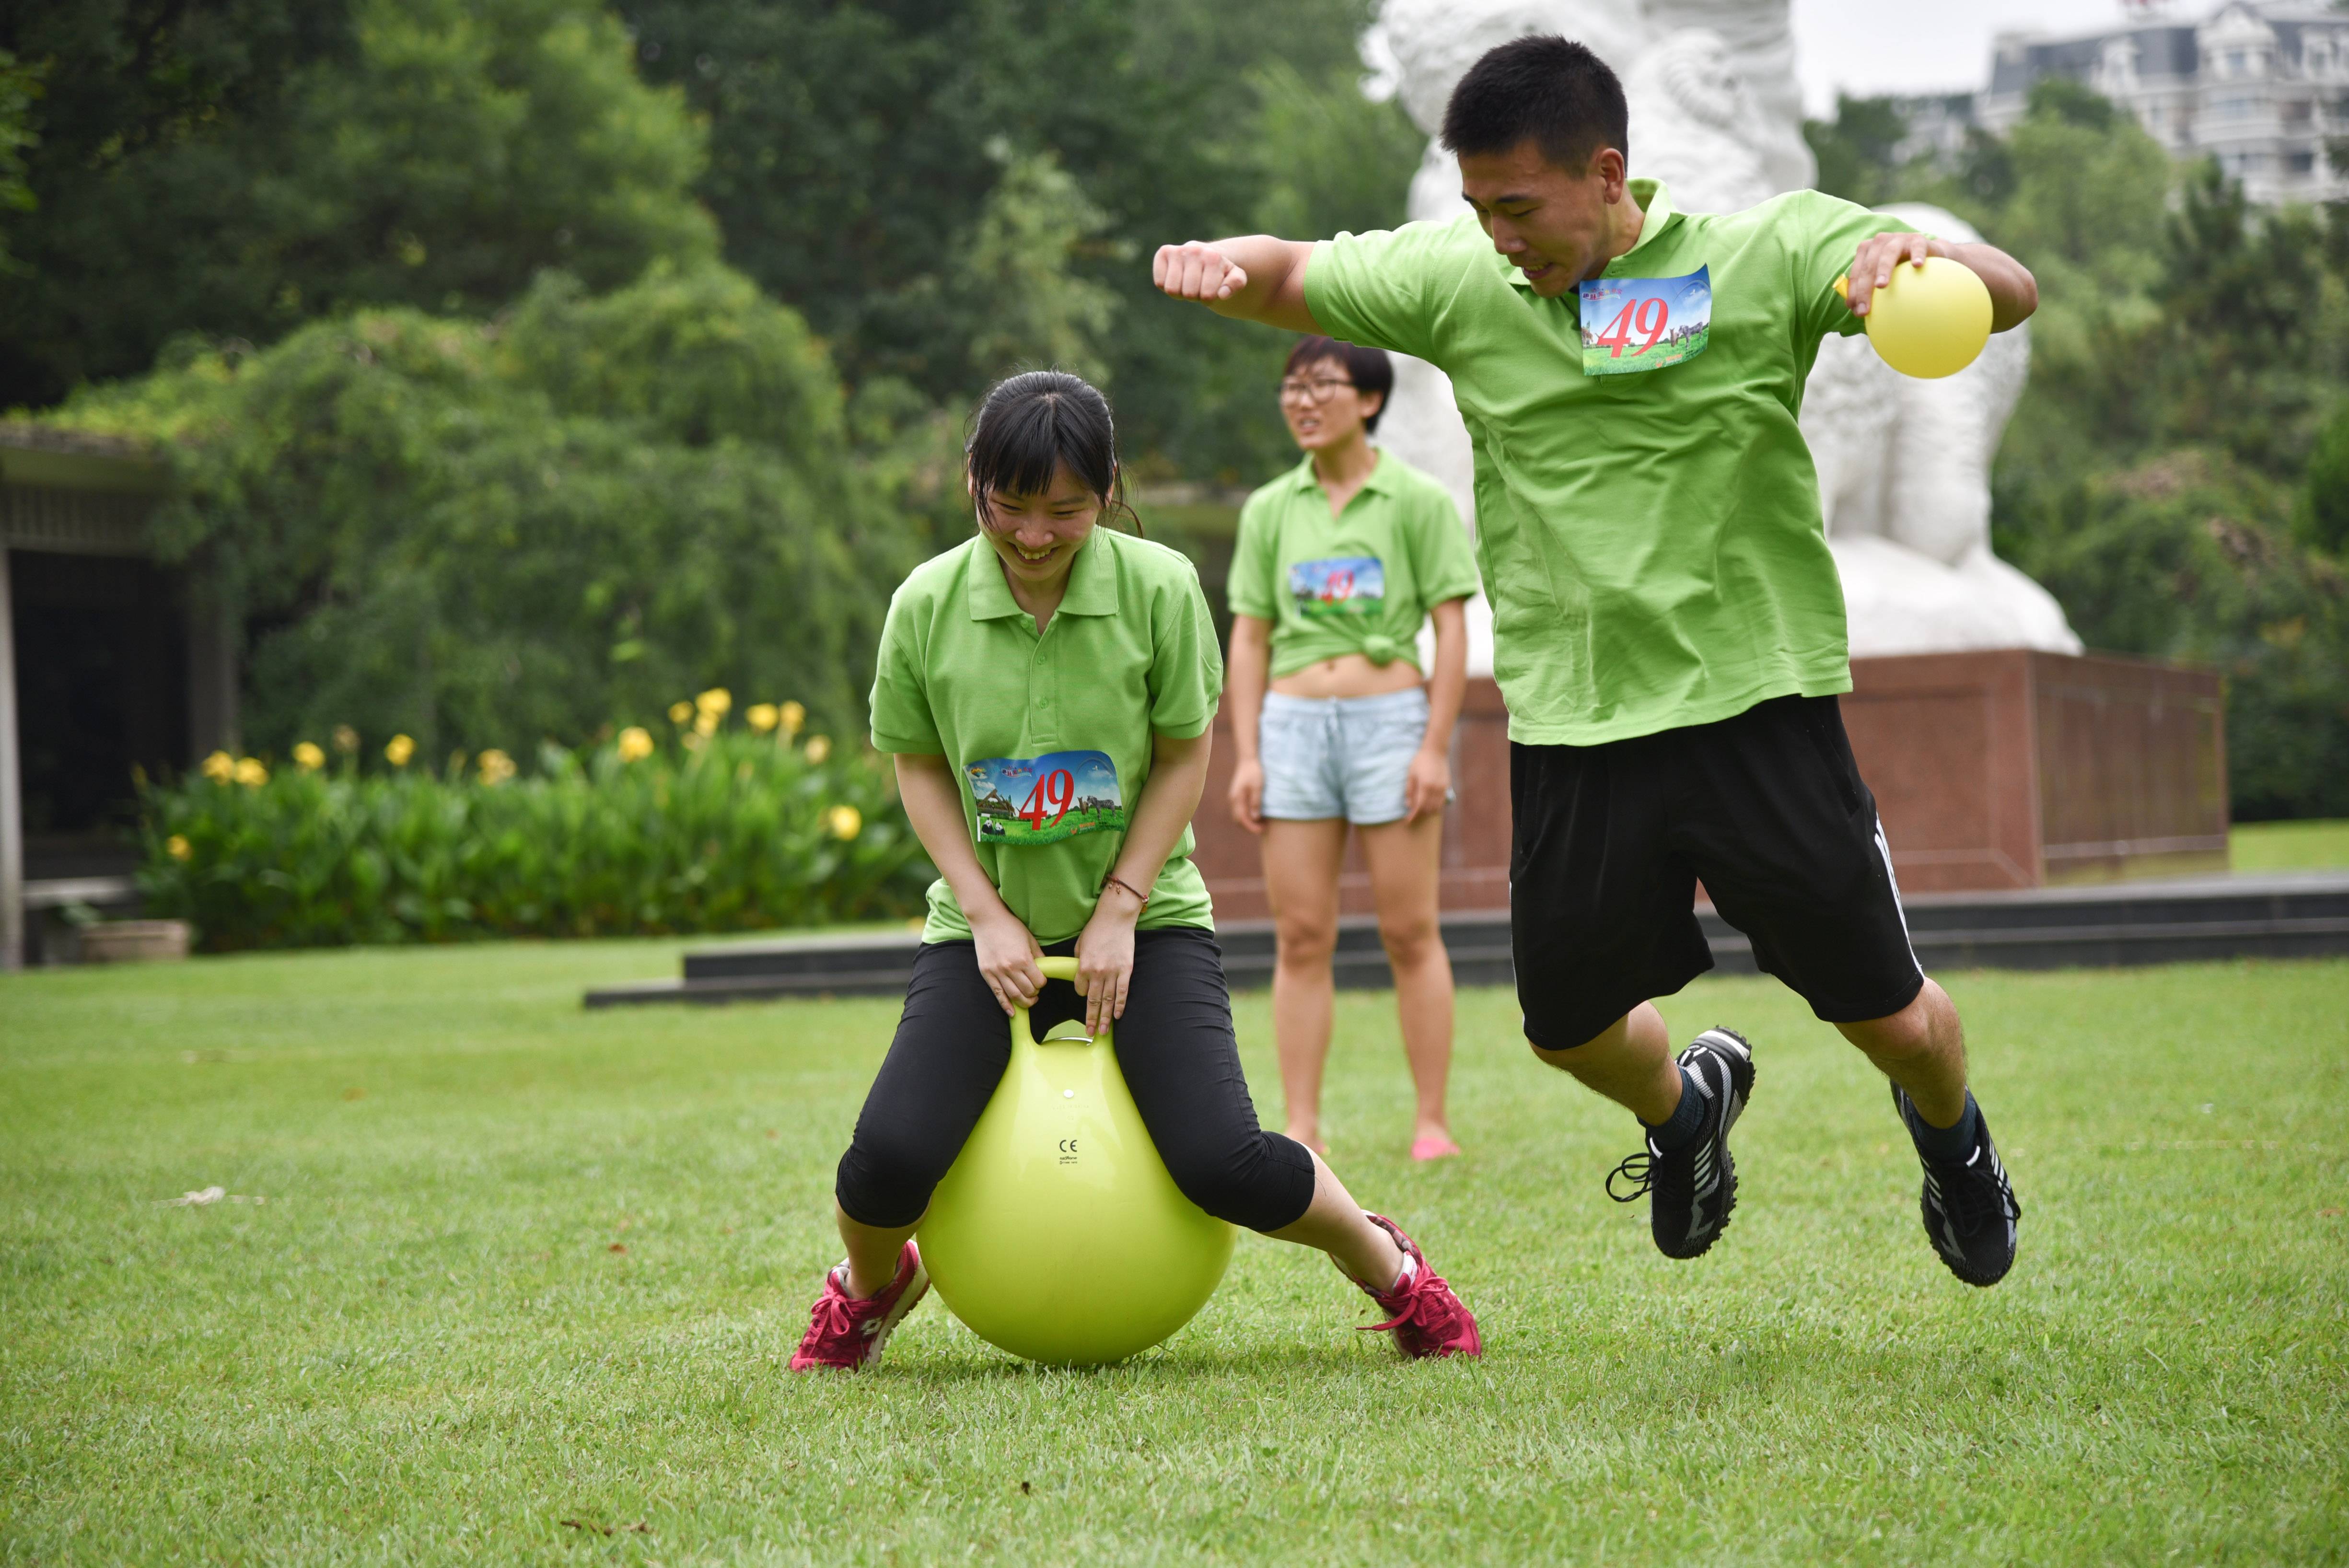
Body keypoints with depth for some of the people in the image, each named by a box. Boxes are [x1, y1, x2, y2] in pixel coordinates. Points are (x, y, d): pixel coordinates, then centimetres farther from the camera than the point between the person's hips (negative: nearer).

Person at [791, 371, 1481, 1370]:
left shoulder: (1160, 587, -11)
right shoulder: (926, 605, -8)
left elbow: (1185, 758, -3)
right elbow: (918, 766, 4)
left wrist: (1118, 911, -10)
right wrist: (987, 915, -6)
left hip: (1145, 921, -1)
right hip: (987, 925, 1)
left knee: (1224, 1163, -20)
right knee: (889, 1162, -19)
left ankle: (1387, 1267, 11)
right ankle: (871, 1285, 18)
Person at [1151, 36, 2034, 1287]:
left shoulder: (1766, 254, -7)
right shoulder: (1457, 280, 2)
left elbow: (2009, 296, -12)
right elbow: (1290, 281, 13)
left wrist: (1924, 254, -35)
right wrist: (1220, 265, -12)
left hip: (1757, 701, -3)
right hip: (1571, 720, 3)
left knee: (1885, 1014, 2)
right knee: (1570, 1024, 9)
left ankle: (1948, 1133, 39)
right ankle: (1685, 1102, 46)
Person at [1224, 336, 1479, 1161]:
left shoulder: (1418, 500, 0)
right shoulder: (1270, 511, 10)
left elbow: (1452, 629, -2)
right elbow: (1249, 639, 10)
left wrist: (1436, 747, -9)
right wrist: (1246, 756, 2)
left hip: (1391, 719, -3)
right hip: (1293, 725, 3)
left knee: (1410, 932, -1)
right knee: (1301, 938, 0)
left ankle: (1431, 1125, 3)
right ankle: (1301, 1131, 2)